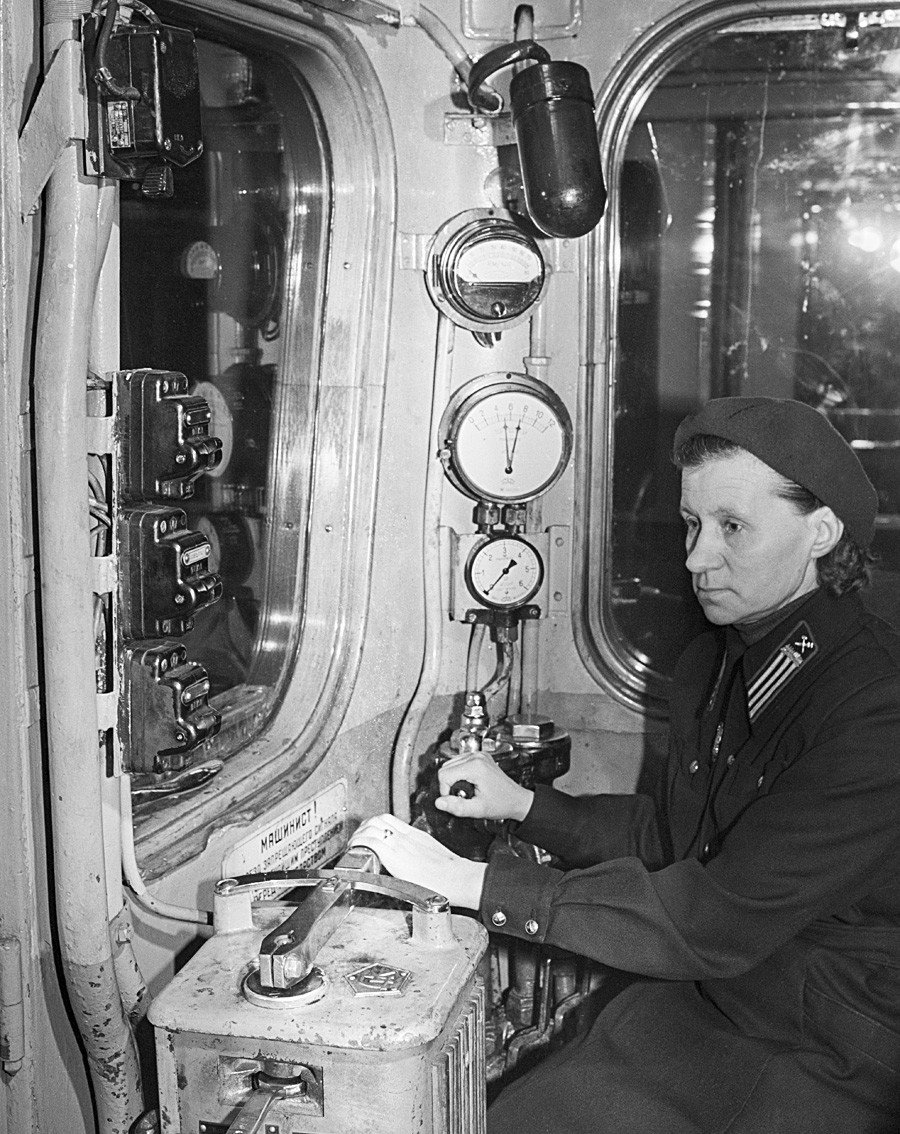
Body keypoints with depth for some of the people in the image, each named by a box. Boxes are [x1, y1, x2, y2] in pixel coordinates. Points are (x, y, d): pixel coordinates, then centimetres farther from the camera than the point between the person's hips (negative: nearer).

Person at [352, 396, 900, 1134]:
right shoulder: (713, 664, 4)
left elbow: (713, 920, -27)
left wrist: (471, 881, -23)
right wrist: (526, 806, 3)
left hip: (836, 1065, -7)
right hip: (697, 1007, 7)